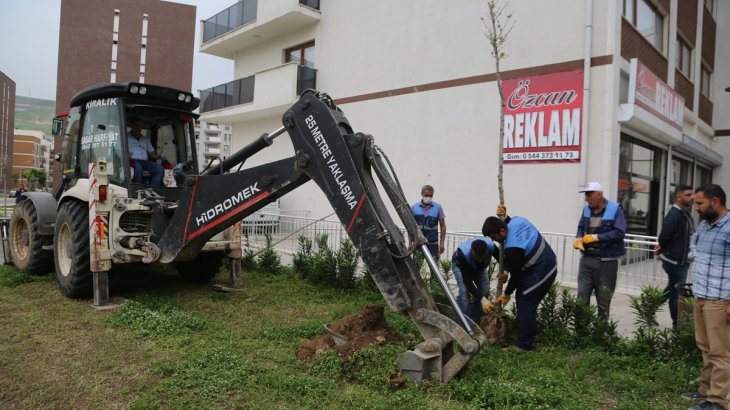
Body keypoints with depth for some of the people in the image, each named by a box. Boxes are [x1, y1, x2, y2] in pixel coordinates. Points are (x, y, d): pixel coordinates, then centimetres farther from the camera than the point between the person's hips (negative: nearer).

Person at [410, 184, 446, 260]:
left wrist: (442, 243, -3)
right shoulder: (414, 207, 2)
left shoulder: (438, 207, 1)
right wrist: (410, 243, 3)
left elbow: (442, 226, 4)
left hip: (433, 243, -1)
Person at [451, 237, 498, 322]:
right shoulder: (464, 254, -45)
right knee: (464, 291, -22)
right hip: (459, 264, -4)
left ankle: (475, 319, 7)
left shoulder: (491, 246, -37)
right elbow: (467, 280, -36)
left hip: (478, 267, 4)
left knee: (485, 291, -7)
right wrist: (479, 296, -38)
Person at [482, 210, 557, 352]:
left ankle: (524, 345, 2)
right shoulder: (516, 220, -8)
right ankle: (529, 334, 27)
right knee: (523, 298, 16)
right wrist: (504, 216, 2)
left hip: (541, 272, -10)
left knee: (526, 305, -5)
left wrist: (507, 294, -4)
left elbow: (516, 275, -19)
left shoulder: (512, 248, -31)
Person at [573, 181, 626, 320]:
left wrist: (595, 237, -17)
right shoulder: (586, 209, 8)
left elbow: (619, 233, -17)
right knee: (582, 297, 1)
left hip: (607, 261, -4)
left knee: (603, 300, 8)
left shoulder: (615, 209, -8)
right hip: (587, 259, 4)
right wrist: (578, 239, -6)